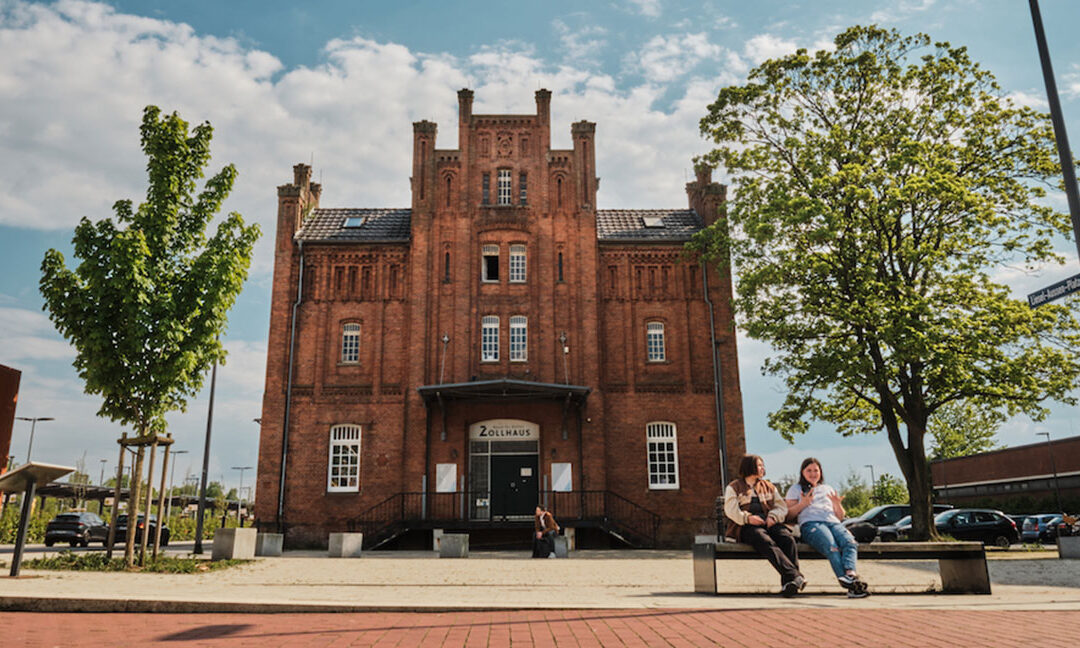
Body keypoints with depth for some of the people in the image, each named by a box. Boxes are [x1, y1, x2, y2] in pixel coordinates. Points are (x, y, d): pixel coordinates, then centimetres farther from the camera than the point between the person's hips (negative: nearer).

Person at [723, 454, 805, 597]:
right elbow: (731, 510, 0)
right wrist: (747, 518, -18)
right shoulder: (733, 487, 15)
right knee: (766, 542, -36)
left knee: (788, 538, -30)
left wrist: (773, 517, -5)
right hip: (745, 526, -4)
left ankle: (788, 583, -38)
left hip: (769, 523, 4)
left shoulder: (769, 487, 29)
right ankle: (795, 576, -49)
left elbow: (782, 506, 17)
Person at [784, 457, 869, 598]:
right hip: (811, 524, -4)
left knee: (850, 543, -33)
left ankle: (850, 574, -56)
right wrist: (803, 503, -4)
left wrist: (837, 504, 8)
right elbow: (789, 514, 11)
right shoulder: (796, 489, 24)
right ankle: (849, 584, -51)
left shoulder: (828, 489, 34)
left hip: (834, 523, 4)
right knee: (832, 547, -36)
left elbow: (840, 517, 29)